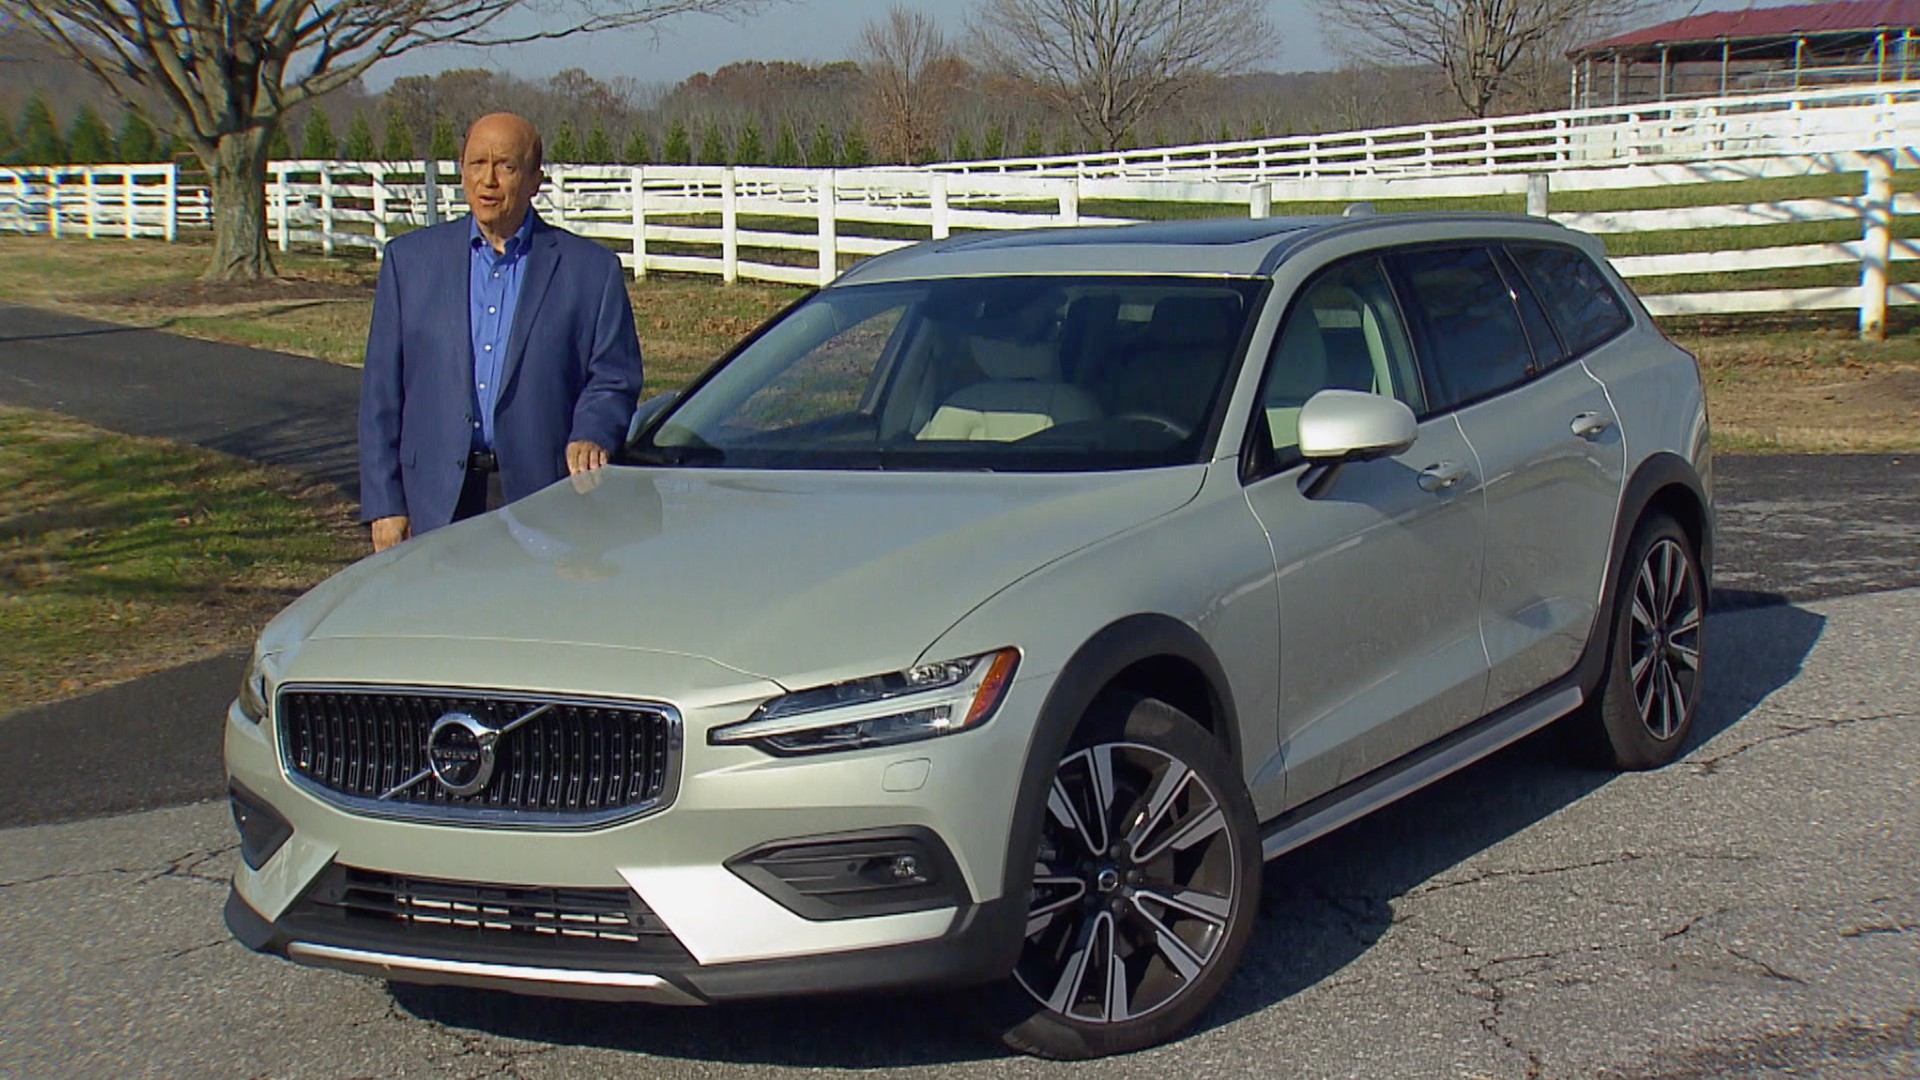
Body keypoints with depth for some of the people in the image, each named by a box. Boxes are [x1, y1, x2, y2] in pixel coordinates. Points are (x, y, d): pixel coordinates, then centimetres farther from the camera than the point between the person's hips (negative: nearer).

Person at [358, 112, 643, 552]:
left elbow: (614, 378, 7)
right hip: (437, 503, 1)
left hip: (544, 503, -1)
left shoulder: (590, 268, 7)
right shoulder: (410, 259, 12)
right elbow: (381, 388, 10)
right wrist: (384, 502, 3)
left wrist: (591, 437, -15)